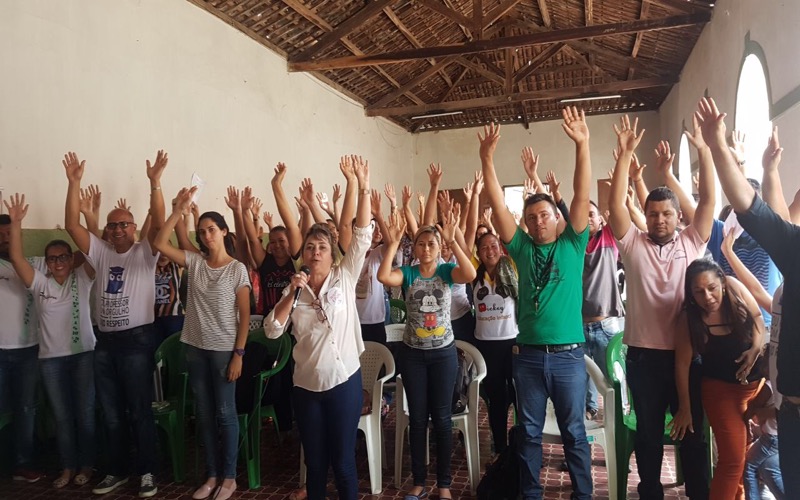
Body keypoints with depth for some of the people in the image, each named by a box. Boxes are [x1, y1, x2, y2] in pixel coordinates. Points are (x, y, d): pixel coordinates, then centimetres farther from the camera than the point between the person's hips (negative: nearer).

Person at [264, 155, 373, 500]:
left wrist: (363, 188, -19)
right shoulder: (294, 290, 5)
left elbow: (362, 237, -11)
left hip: (344, 381, -2)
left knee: (343, 461, 7)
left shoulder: (344, 278, -2)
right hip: (306, 386, 3)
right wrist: (292, 293, -14)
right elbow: (272, 331, -3)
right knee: (314, 462, 15)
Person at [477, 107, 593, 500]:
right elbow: (498, 206, -4)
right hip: (528, 354, 2)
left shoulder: (572, 245, 1)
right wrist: (487, 159, -13)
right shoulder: (523, 249, 4)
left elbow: (582, 197, -10)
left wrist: (582, 145, -20)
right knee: (529, 432, 14)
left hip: (568, 354, -2)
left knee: (574, 432, 11)